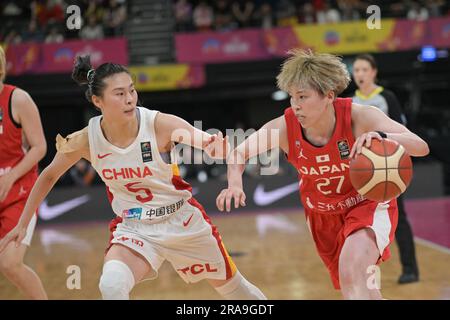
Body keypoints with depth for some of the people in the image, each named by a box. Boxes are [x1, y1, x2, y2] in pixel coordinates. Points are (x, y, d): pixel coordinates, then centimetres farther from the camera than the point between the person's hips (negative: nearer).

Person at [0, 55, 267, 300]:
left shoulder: (161, 124, -22)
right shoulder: (85, 141, -16)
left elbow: (214, 146, -29)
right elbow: (49, 176, 2)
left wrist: (217, 147, -53)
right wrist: (22, 224, 5)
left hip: (184, 223, 0)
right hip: (135, 229, 0)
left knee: (234, 288, 16)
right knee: (112, 284, -31)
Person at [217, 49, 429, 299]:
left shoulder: (358, 117, -28)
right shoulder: (284, 127, -23)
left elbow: (421, 147, -33)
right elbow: (239, 153, -10)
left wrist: (382, 137, -53)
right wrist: (235, 184, -32)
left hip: (369, 205, -3)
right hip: (323, 217, 3)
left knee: (352, 272, -32)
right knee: (364, 289, 17)